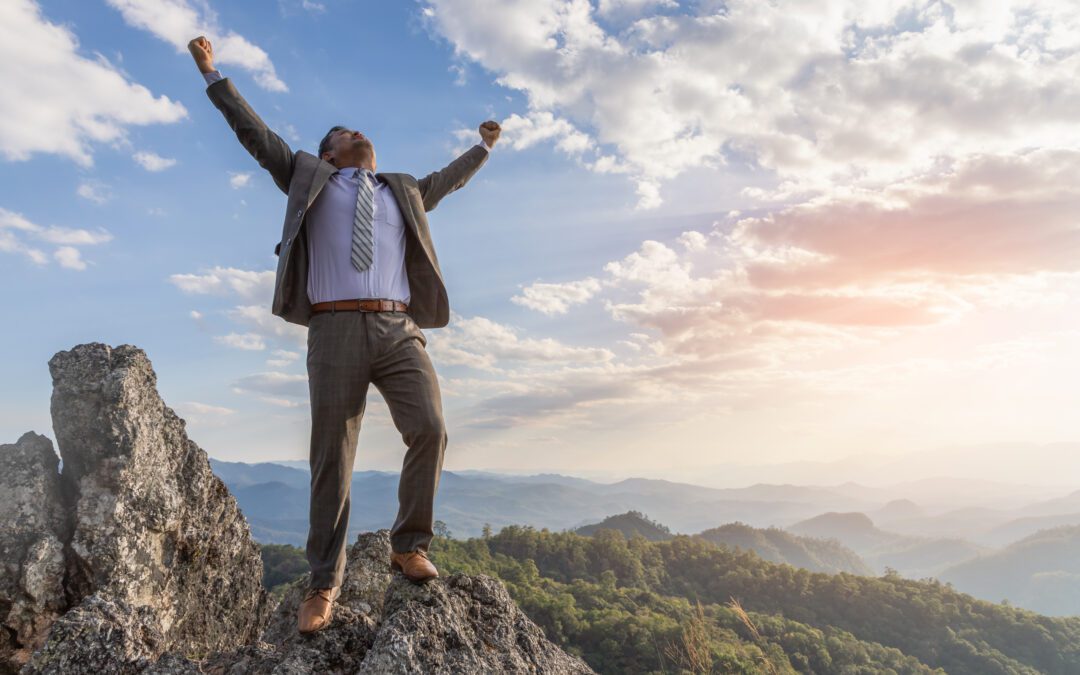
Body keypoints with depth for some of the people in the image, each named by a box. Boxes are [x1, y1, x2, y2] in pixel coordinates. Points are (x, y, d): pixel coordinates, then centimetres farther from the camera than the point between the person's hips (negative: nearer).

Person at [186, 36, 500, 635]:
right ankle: (324, 585, 9)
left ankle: (409, 545, 2)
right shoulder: (309, 178, 21)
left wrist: (483, 147, 54)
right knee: (332, 459, -2)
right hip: (336, 331, -2)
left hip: (400, 332, 2)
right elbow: (256, 135, 25)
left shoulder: (403, 191, 28)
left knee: (429, 430, -18)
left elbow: (447, 179, 43)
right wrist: (213, 74, 29)